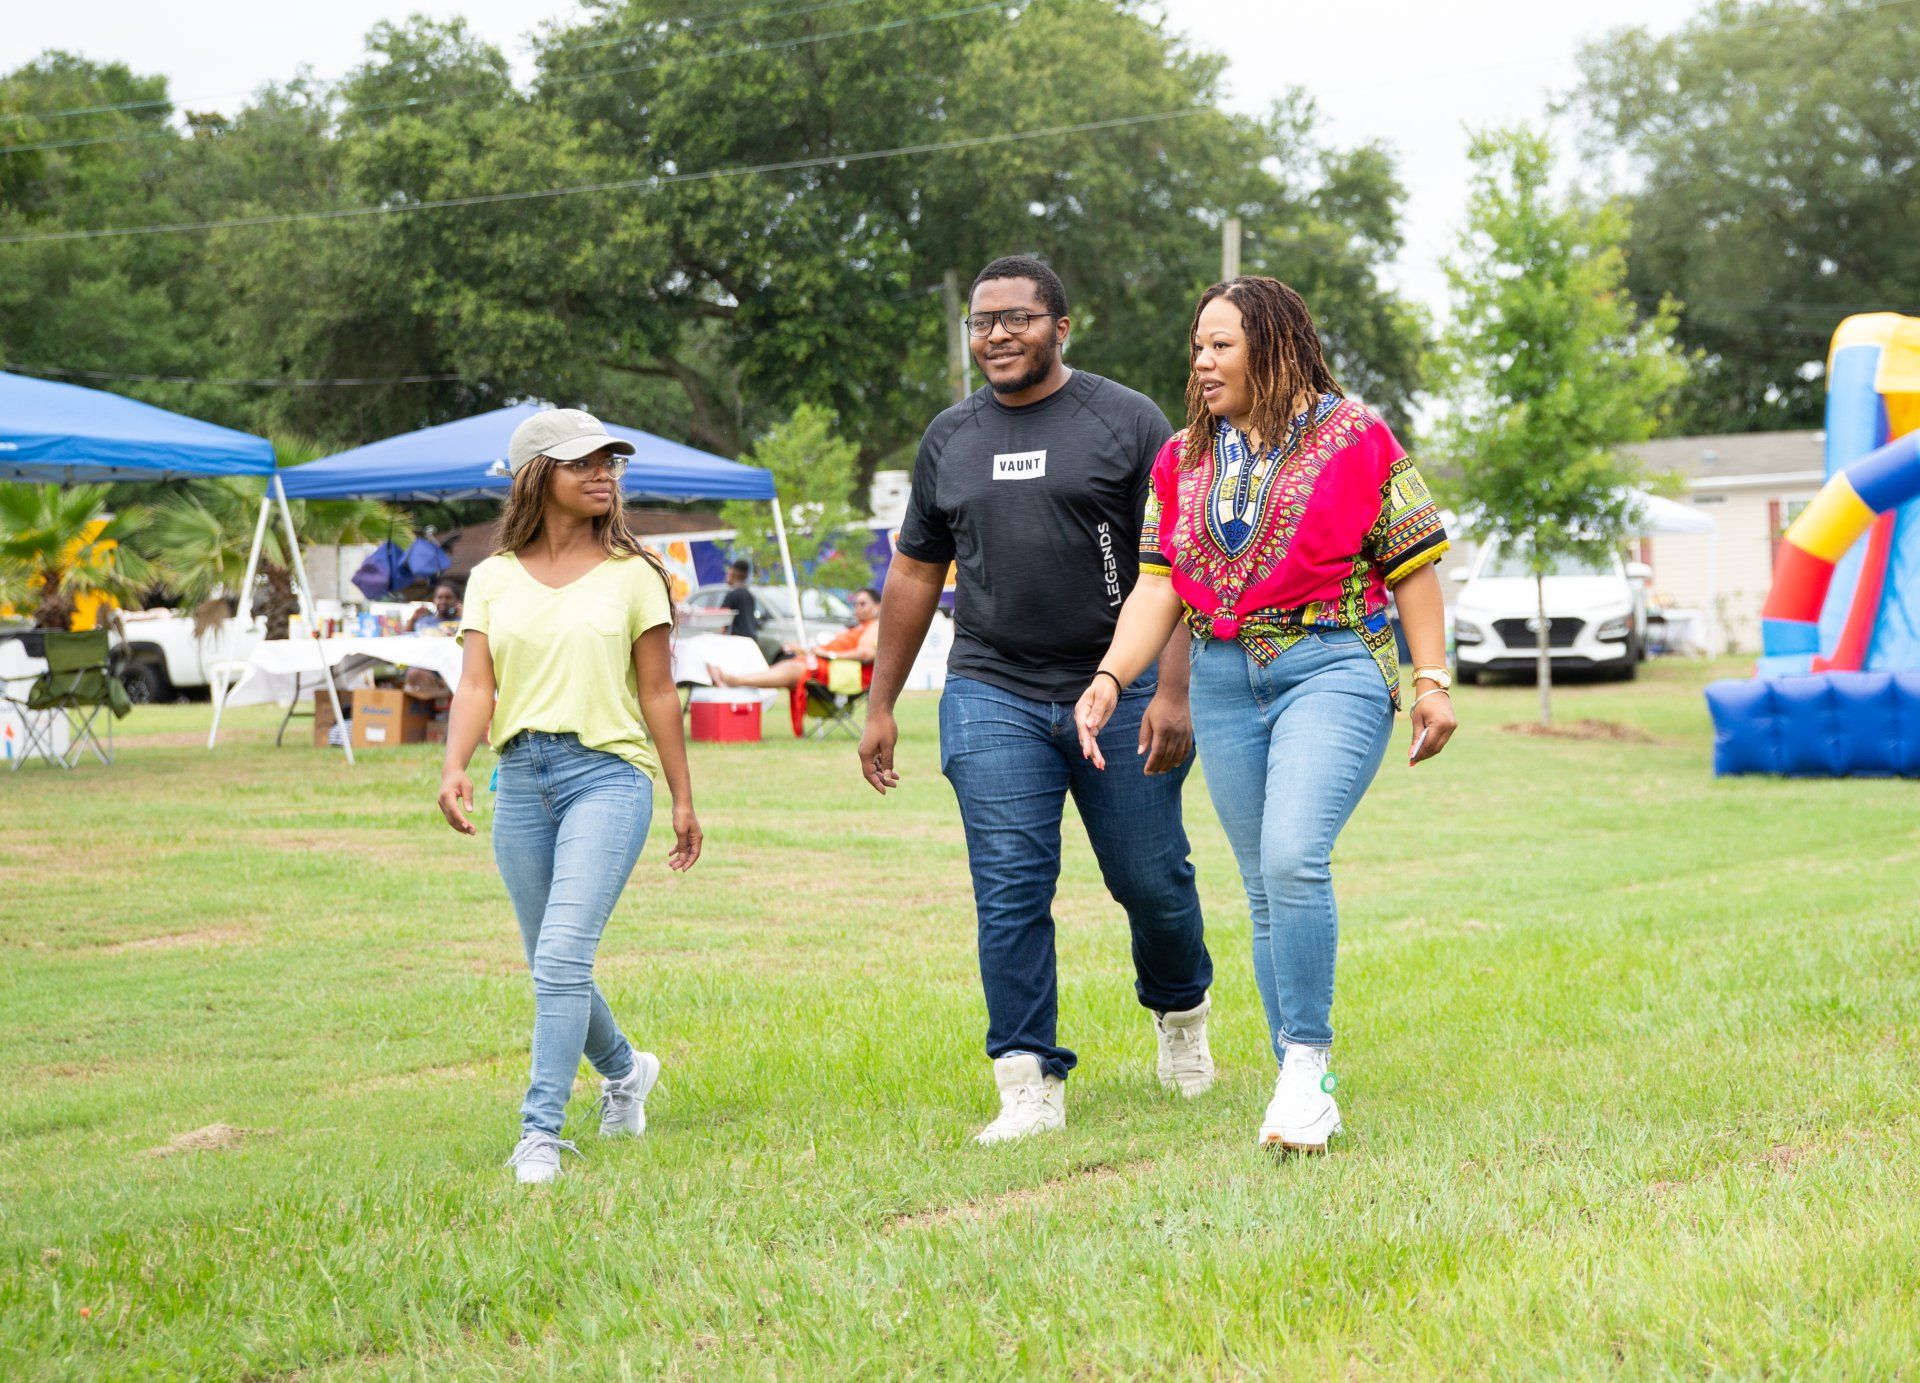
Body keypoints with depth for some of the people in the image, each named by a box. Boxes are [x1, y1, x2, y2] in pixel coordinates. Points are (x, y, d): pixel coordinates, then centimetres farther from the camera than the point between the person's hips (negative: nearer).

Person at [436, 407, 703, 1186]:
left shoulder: (631, 575, 4)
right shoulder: (494, 578, 9)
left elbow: (659, 695, 6)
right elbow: (476, 686, 2)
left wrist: (683, 800, 8)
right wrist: (454, 769, -16)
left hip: (609, 772, -4)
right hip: (521, 779, 4)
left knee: (562, 958, -16)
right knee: (552, 967, 13)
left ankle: (541, 1134, -13)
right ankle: (623, 1072, 40)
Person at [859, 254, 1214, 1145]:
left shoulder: (1128, 422, 0)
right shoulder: (949, 439, 12)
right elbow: (914, 575, 18)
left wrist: (1172, 689, -14)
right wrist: (880, 706, 15)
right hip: (993, 696, 2)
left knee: (1150, 877, 3)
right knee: (1010, 893, -6)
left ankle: (1179, 1010, 33)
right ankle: (1031, 1084, -2)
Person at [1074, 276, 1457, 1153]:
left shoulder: (1354, 438, 0)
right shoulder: (1183, 460, 13)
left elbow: (1410, 564, 2)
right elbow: (1158, 585, 8)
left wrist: (1431, 679, -3)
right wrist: (1110, 678, -6)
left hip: (1333, 668, -5)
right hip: (1224, 680, 5)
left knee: (1293, 857, -23)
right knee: (1266, 891, 5)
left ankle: (1306, 1060, -11)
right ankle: (1306, 1095, 13)